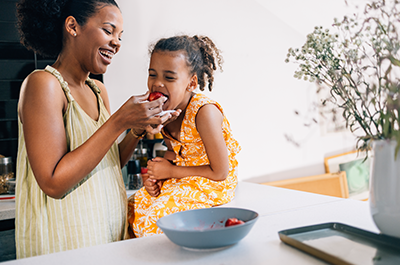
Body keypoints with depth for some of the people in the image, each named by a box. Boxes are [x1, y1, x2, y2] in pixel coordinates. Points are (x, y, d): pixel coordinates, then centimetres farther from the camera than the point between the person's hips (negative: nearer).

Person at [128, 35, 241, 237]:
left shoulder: (204, 112, -28)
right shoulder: (166, 109, -5)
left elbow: (220, 172, -23)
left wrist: (171, 171, -17)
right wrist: (156, 175, -9)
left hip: (211, 186, -7)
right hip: (182, 181, 8)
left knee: (152, 218, -22)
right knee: (133, 207, -2)